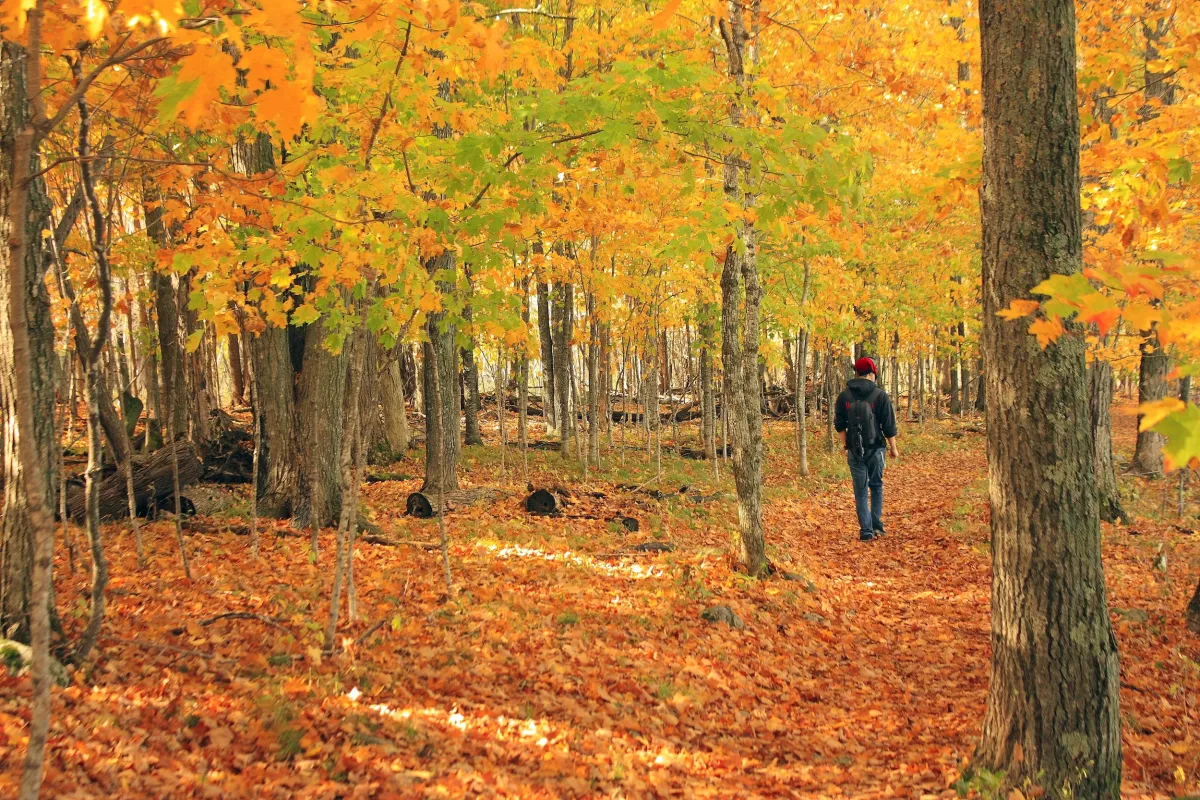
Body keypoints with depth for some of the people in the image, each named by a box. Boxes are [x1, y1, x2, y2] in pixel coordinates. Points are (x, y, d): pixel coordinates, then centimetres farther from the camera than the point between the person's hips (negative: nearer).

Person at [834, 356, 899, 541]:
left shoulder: (844, 396, 1)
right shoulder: (880, 395, -8)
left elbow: (839, 425, 7)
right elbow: (889, 426, -6)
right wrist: (894, 448, 5)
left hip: (854, 451, 1)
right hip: (875, 450, -1)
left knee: (860, 491, 6)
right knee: (876, 486, 17)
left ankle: (866, 531, 3)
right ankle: (877, 526, 12)